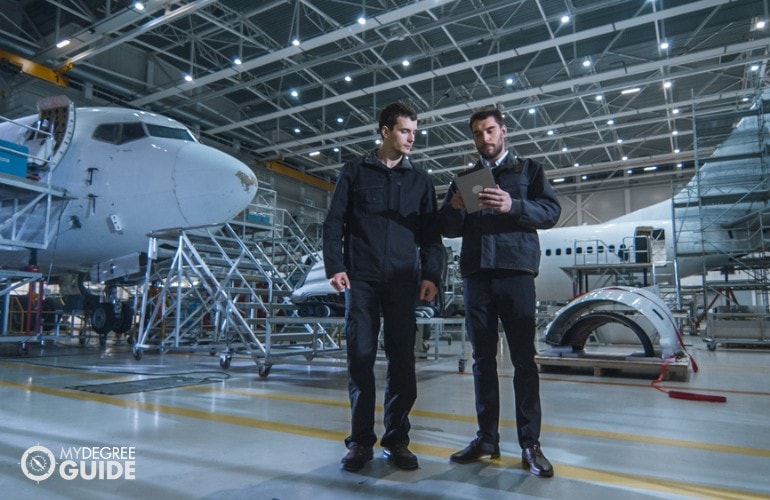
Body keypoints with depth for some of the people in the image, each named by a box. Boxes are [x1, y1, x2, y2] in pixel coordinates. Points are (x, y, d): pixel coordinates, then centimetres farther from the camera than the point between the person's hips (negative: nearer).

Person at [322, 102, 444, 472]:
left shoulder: (420, 180, 15)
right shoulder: (355, 171, 10)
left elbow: (431, 233, 10)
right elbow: (334, 222, 5)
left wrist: (431, 274, -4)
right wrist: (335, 267, -8)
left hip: (403, 281, 2)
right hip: (361, 278, -1)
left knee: (402, 360, 1)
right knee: (361, 356, -1)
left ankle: (397, 439, 12)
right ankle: (361, 440, 10)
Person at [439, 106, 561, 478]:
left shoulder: (528, 169, 13)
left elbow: (551, 211, -1)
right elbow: (449, 230, 13)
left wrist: (513, 206, -18)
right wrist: (454, 207, -9)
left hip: (515, 270, -3)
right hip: (476, 274, 3)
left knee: (524, 358, -3)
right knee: (482, 358, 5)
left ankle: (530, 443, 4)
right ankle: (487, 438, 12)